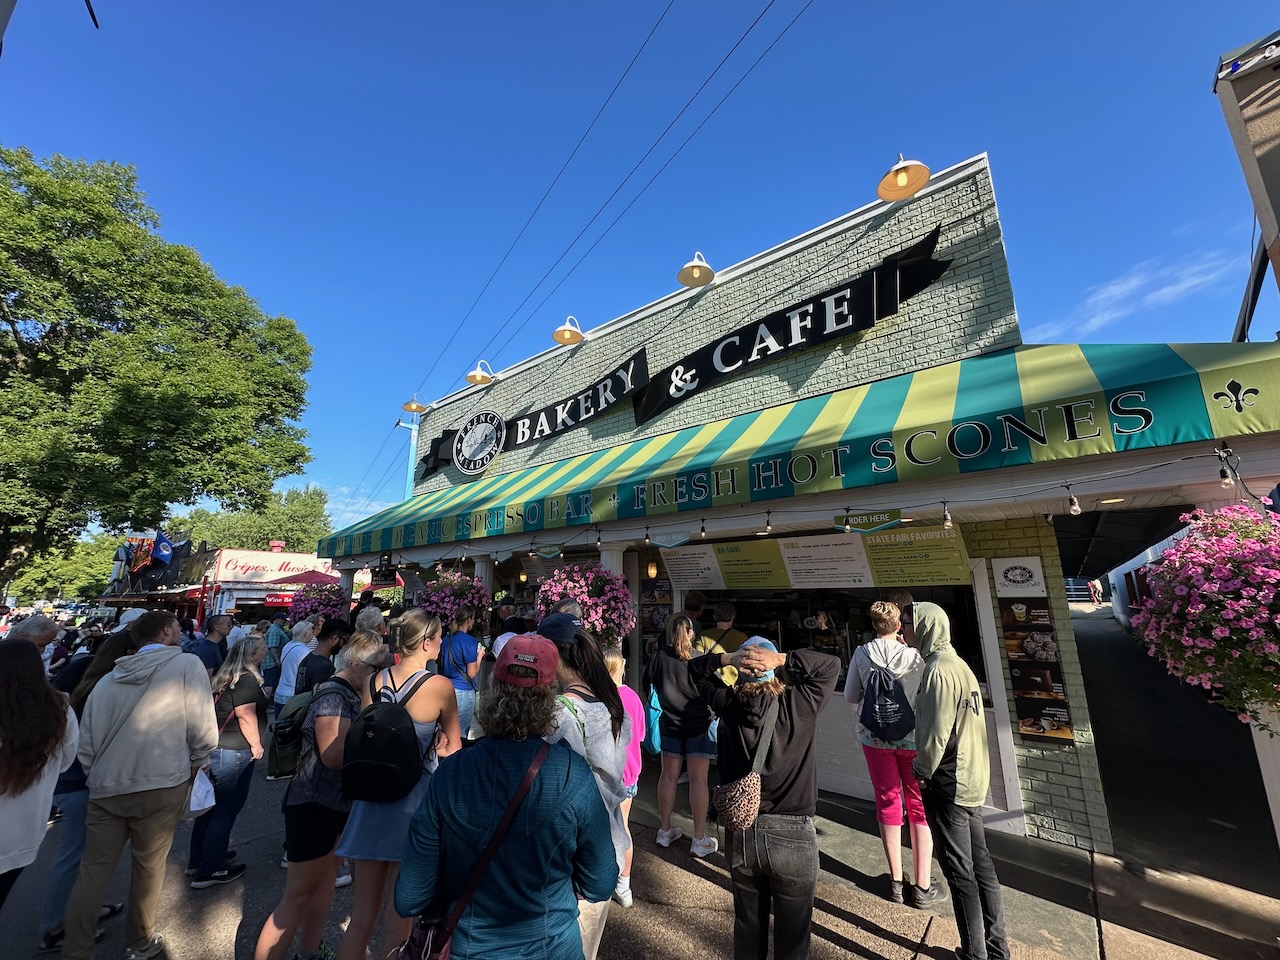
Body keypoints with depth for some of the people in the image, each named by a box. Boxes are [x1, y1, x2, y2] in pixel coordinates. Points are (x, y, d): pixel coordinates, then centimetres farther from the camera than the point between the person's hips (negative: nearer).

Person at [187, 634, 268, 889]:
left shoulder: (226, 677, 9)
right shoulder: (247, 679, -19)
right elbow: (245, 714, -23)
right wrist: (256, 744, -11)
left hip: (214, 748, 9)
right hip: (234, 752, -9)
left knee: (212, 806, 21)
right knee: (226, 809, 3)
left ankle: (197, 861, 35)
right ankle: (209, 871, 12)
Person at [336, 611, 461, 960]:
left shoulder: (374, 680, -4)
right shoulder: (440, 686, -17)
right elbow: (453, 748, -4)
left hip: (372, 801, 5)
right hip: (414, 802, -5)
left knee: (361, 917, 21)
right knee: (398, 922, 14)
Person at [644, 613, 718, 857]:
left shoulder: (657, 658, -7)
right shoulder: (700, 660, -17)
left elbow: (647, 687, 6)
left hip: (669, 725, 3)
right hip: (699, 726, -3)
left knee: (668, 775, 14)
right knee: (698, 779, 4)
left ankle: (665, 831, 27)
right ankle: (699, 840, 13)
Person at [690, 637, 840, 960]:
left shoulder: (728, 705, -11)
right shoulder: (799, 705, -17)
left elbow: (695, 668, 3)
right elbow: (831, 664, -6)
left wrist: (728, 658, -15)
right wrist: (783, 659, -17)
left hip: (740, 832, 2)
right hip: (793, 835, -2)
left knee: (748, 926, 23)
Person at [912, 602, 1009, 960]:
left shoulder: (938, 671, -22)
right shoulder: (960, 665, 6)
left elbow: (936, 732, -23)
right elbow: (966, 725, 13)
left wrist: (922, 772, -7)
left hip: (948, 785, -9)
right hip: (972, 779, 9)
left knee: (959, 873, 5)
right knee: (980, 864, 19)